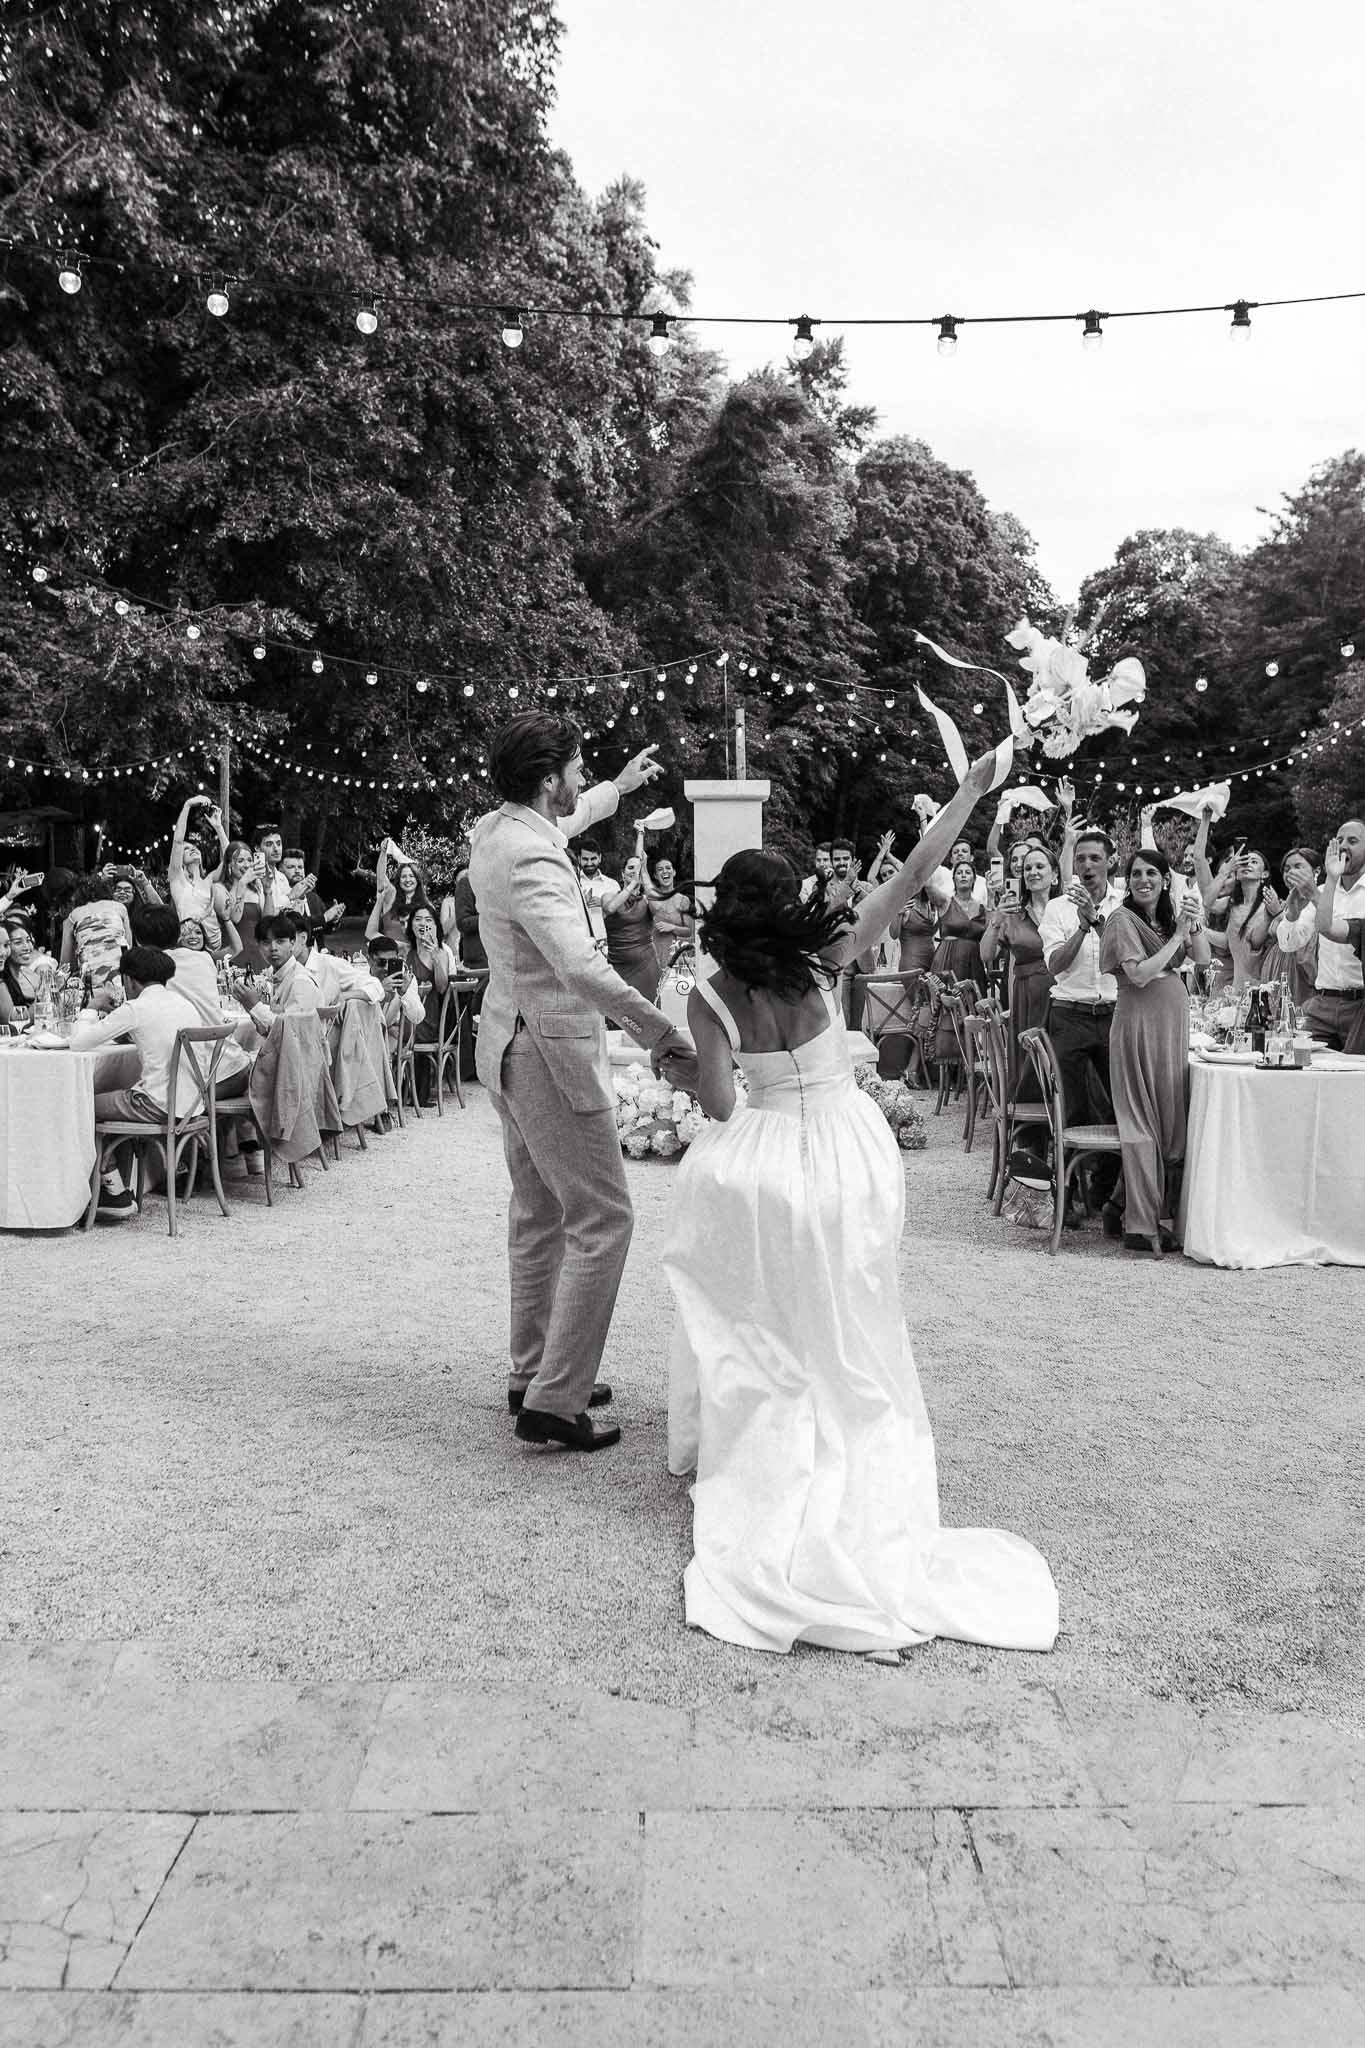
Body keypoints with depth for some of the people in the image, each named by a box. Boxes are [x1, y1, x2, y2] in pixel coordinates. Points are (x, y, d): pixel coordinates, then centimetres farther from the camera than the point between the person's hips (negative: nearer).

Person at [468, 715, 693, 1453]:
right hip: (551, 1052, -10)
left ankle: (532, 1373, 29)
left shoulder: (495, 832, 7)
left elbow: (559, 823, 31)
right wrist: (660, 1028, -31)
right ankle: (554, 1400, -2)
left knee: (540, 1215, 18)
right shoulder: (533, 862, -23)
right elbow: (582, 968, -35)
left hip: (513, 1045, 10)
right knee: (601, 1220, -4)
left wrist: (619, 787, 42)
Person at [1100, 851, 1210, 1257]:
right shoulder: (1123, 918, -6)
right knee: (1143, 1122, -6)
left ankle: (1163, 1214, 16)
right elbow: (1139, 974, -16)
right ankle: (1142, 1227, -3)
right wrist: (1177, 936, -14)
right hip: (1139, 1021, -7)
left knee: (1173, 1118, 8)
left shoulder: (1170, 915, 15)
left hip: (1173, 1022, 7)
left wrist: (1196, 927, -8)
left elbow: (1203, 960, 9)